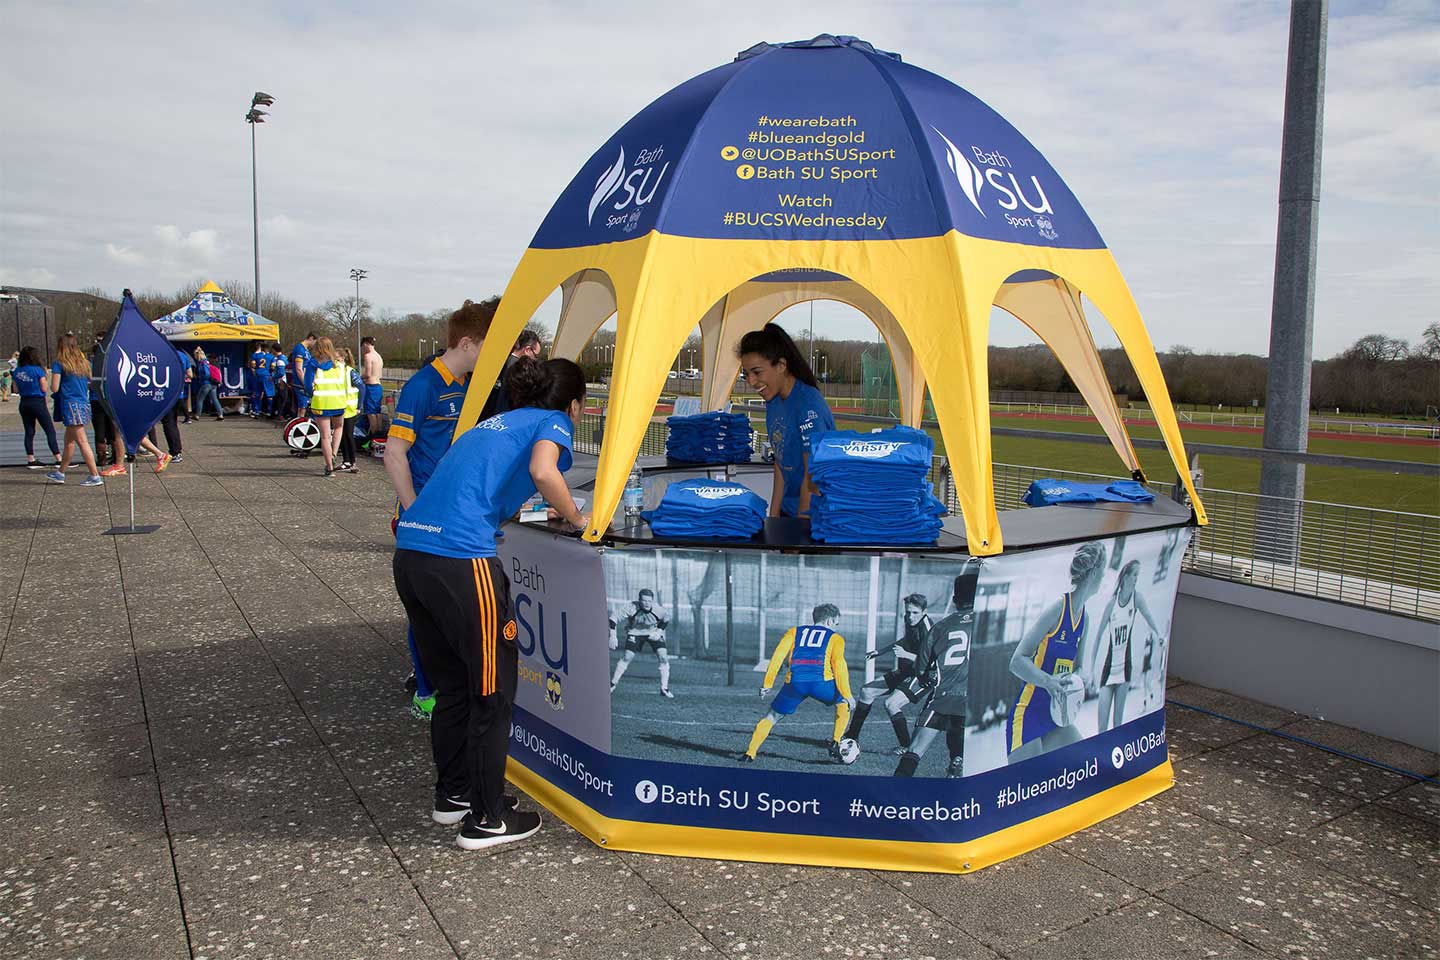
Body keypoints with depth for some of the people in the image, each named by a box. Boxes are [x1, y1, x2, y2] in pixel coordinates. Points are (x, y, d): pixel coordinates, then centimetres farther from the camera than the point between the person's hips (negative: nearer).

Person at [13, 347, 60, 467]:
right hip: (38, 402, -6)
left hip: (24, 403, 6)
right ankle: (58, 459, -6)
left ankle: (30, 460, 10)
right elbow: (44, 389, -9)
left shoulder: (17, 371, 6)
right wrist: (46, 379, 6)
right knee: (50, 431, -2)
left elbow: (16, 390, 10)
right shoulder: (38, 370, -12)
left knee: (29, 432, 10)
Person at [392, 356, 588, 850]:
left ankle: (452, 795, 34)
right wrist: (576, 518, 2)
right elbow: (542, 471, -15)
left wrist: (552, 508, 38)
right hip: (460, 557, -8)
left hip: (410, 551, 8)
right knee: (491, 689, 6)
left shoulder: (497, 421, 28)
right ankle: (485, 819, 14)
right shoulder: (554, 422, 6)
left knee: (451, 684, 21)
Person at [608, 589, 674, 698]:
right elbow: (623, 624, -21)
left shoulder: (657, 610, -27)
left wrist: (659, 631, -13)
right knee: (627, 658, -5)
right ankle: (613, 683, 16)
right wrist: (629, 617, -39)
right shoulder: (633, 608, -30)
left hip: (653, 633, 0)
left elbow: (666, 620, -4)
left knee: (664, 658, -13)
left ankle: (664, 689, -2)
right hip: (636, 633, 0)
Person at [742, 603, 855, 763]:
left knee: (772, 716, 19)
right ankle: (835, 745, 17)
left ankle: (749, 754, 13)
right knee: (844, 704, 27)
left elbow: (778, 655, 13)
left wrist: (767, 683, 12)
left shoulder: (794, 631, 26)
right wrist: (847, 695, 7)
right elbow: (839, 667, 6)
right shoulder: (835, 638, 21)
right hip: (821, 681, -2)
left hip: (795, 682, 2)